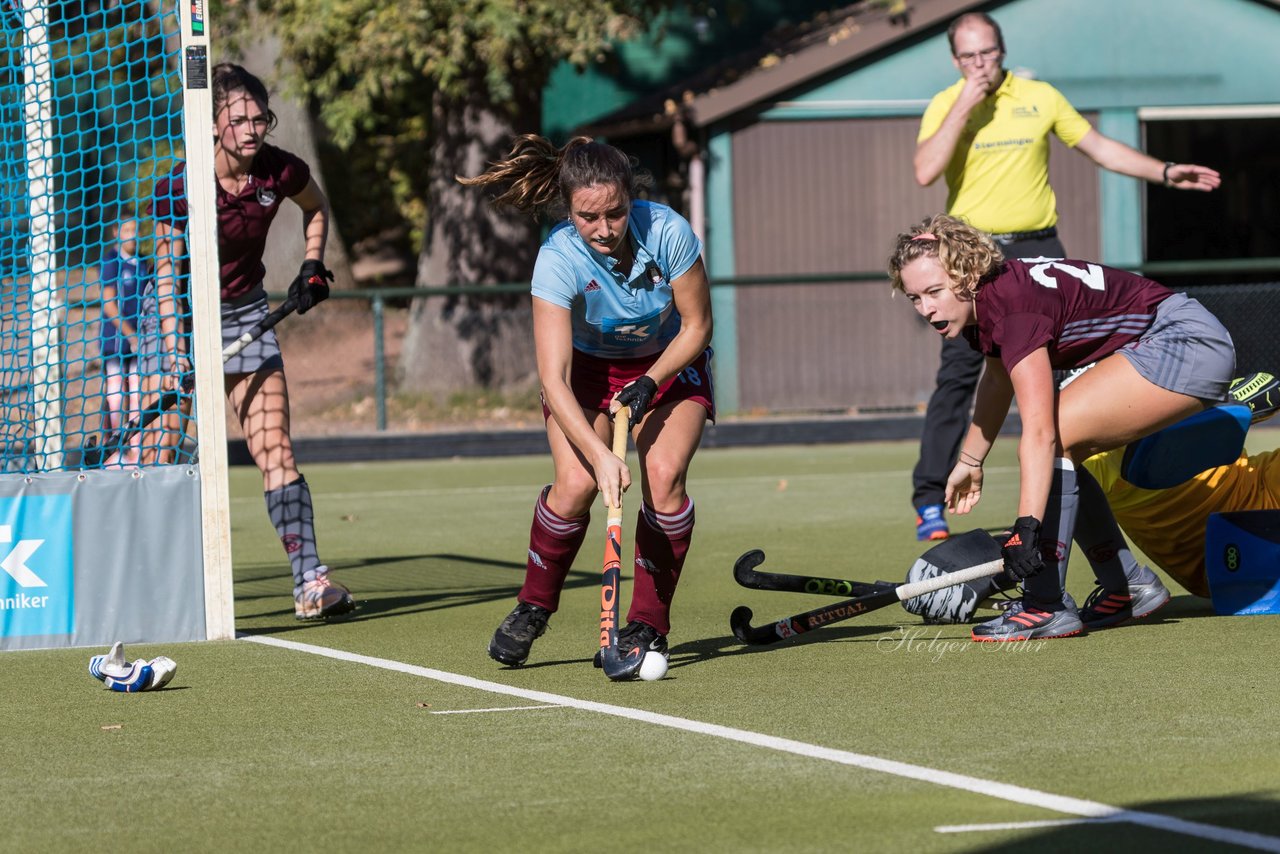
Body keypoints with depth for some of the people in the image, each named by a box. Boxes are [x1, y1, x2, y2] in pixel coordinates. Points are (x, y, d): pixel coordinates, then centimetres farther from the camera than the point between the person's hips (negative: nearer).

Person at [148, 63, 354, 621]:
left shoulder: (280, 172, -9)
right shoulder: (180, 186, -20)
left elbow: (316, 208, 16)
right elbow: (167, 273, -16)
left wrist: (313, 267, 3)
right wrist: (175, 352, -23)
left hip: (248, 315, 3)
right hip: (189, 317, -3)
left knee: (275, 449, -5)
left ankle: (310, 584, -9)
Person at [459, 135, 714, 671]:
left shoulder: (667, 232, -28)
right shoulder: (558, 260, -31)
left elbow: (697, 326, -12)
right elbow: (554, 381, -36)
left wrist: (648, 385, -24)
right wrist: (600, 456, -47)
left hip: (669, 364, 1)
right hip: (587, 367, -1)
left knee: (664, 476, -23)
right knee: (575, 483, -22)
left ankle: (647, 625, -8)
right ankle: (532, 610, 3)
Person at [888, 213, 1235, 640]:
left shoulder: (1015, 305, -27)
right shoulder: (982, 303, 1)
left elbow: (1039, 432, -36)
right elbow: (998, 378, 24)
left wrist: (1027, 527, -42)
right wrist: (970, 461, 34)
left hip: (1188, 341, -10)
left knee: (1054, 439, -20)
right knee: (1059, 453, 8)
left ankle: (1047, 606, -19)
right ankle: (1130, 586, 19)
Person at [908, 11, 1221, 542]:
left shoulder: (1041, 98, 7)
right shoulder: (945, 106, 1)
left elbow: (1098, 147, 16)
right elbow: (926, 172, -15)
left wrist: (1165, 173, 10)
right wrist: (964, 107, -16)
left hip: (1037, 247, 3)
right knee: (958, 374, -9)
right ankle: (929, 501, -7)